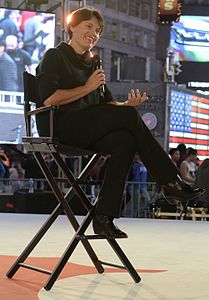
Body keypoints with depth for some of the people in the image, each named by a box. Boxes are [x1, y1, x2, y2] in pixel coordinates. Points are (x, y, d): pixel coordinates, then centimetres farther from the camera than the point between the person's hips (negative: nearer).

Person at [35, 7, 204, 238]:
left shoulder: (92, 64, 26)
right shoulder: (54, 57, 4)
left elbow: (105, 103, 18)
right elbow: (48, 99, -12)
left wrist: (126, 104, -4)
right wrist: (87, 88, -8)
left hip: (87, 132, 7)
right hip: (59, 128, -7)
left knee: (125, 141, -27)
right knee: (129, 115, -23)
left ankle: (104, 215, -30)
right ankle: (170, 182, -18)